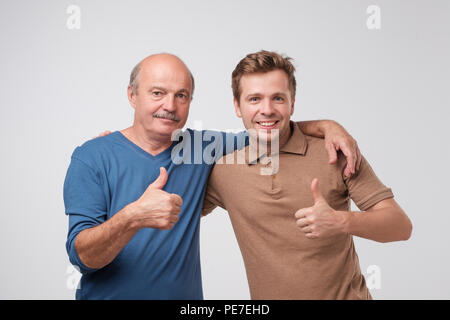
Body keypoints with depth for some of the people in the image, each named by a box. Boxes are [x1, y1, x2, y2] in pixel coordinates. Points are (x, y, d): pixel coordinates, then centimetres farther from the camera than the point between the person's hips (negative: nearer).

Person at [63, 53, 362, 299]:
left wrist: (326, 126, -6)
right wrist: (133, 217, -36)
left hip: (185, 294, 3)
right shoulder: (91, 157, -10)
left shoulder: (201, 148, 0)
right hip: (108, 294, -3)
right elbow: (82, 256, -18)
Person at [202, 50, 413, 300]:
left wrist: (342, 221, -29)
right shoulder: (223, 171, -3)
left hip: (345, 294, -1)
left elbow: (401, 226, -11)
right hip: (266, 295, 2)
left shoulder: (333, 152, -10)